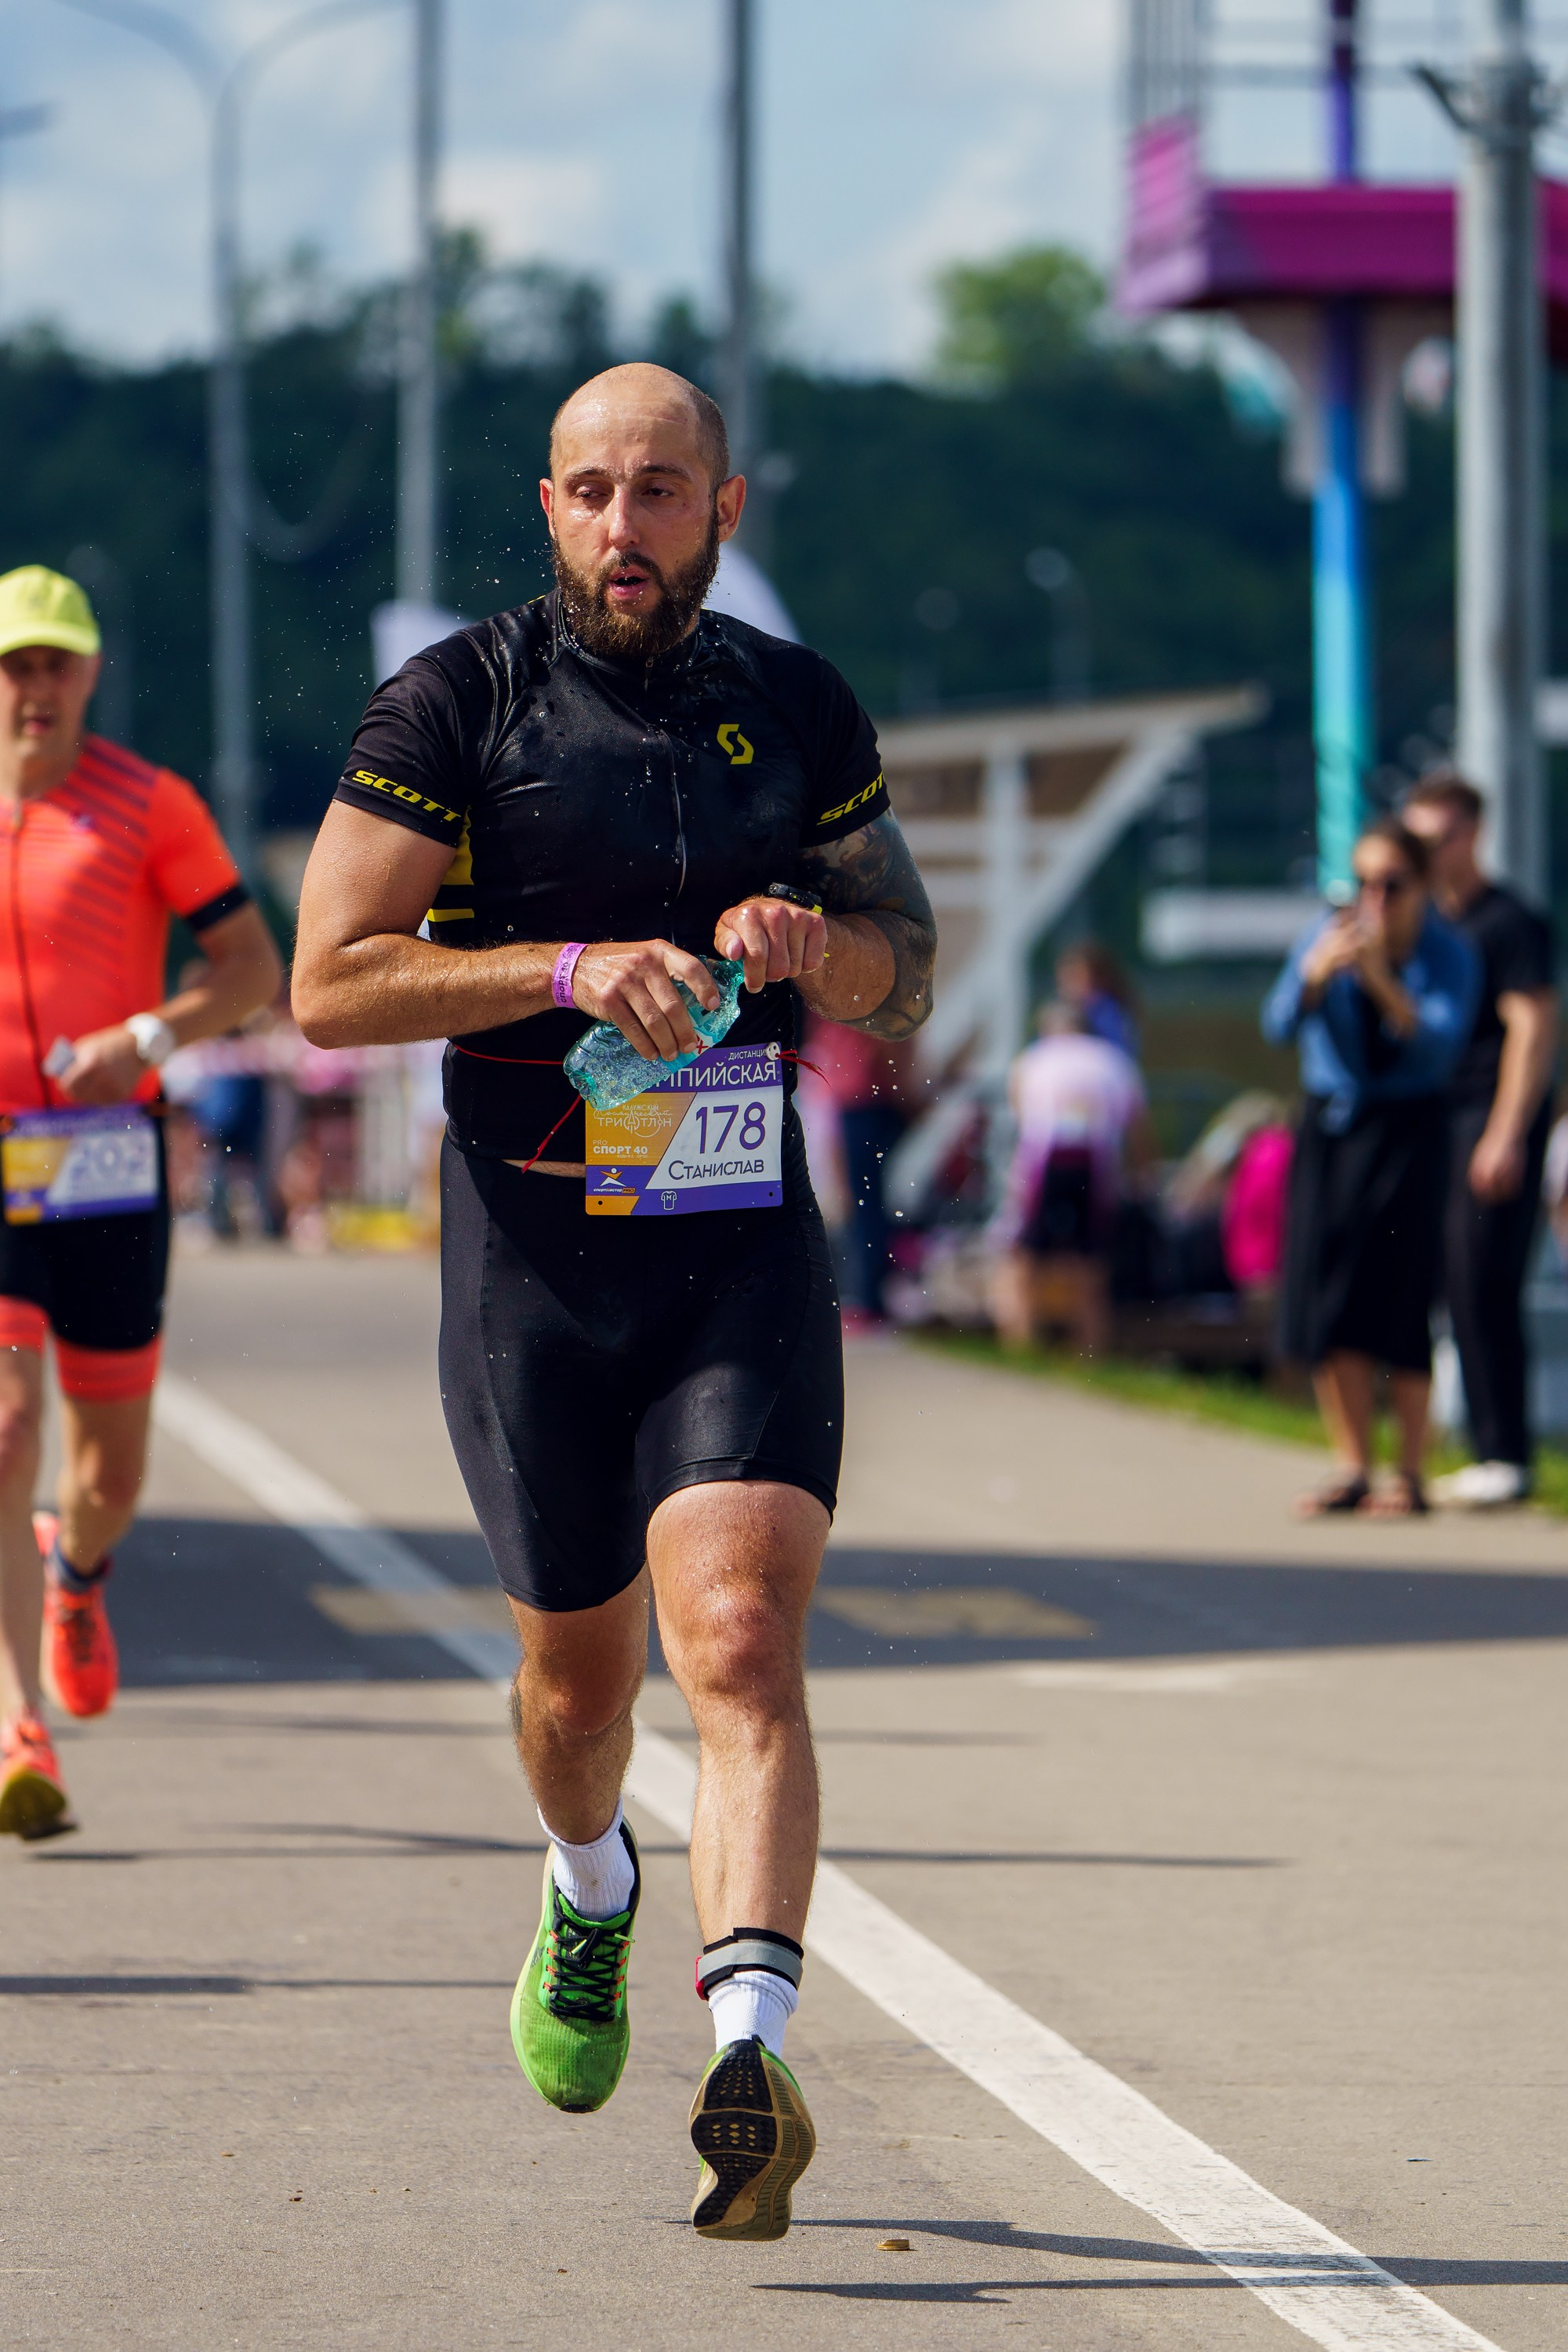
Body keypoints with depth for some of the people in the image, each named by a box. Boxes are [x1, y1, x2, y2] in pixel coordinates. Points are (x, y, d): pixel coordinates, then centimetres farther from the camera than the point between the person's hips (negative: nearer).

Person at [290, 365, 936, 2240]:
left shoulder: (797, 710, 8)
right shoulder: (454, 705, -2)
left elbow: (906, 973, 17)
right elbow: (330, 982, -7)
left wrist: (813, 942, -7)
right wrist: (572, 968, -19)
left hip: (745, 1252, 1)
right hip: (531, 1251, 0)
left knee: (739, 1635, -17)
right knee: (581, 1670, 12)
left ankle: (750, 2052, -28)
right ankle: (589, 1891, 46)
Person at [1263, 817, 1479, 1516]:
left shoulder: (1448, 953, -6)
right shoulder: (1329, 935, 0)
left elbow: (1441, 1045, -17)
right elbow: (1279, 1025, -8)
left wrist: (1383, 984, -28)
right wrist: (1318, 972, -25)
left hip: (1407, 1130, -3)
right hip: (1328, 1126, 3)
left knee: (1399, 1300, -7)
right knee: (1324, 1295, 1)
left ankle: (1409, 1474, -1)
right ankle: (1351, 1467, 10)